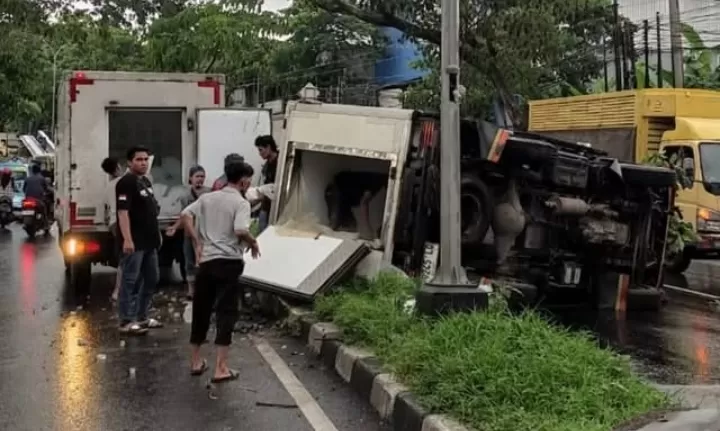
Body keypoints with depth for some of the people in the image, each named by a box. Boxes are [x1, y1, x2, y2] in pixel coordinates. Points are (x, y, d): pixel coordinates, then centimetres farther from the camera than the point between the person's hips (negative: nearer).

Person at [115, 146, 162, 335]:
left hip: (149, 241, 10)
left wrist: (157, 234, 22)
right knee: (131, 281, -5)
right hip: (134, 242, -10)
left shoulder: (146, 182, 16)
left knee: (151, 279, 14)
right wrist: (127, 239, -29)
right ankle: (126, 321, -1)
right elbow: (123, 212, -21)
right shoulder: (126, 182, -13)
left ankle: (141, 317, 23)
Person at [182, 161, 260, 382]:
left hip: (206, 261, 6)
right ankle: (220, 368, -5)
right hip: (228, 262, -6)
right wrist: (253, 243, -3)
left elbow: (186, 215, 0)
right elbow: (241, 230, -22)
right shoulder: (241, 203, -6)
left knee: (201, 310, 15)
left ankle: (195, 361, 25)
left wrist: (197, 243, 3)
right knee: (226, 312, -2)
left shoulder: (208, 197, 11)